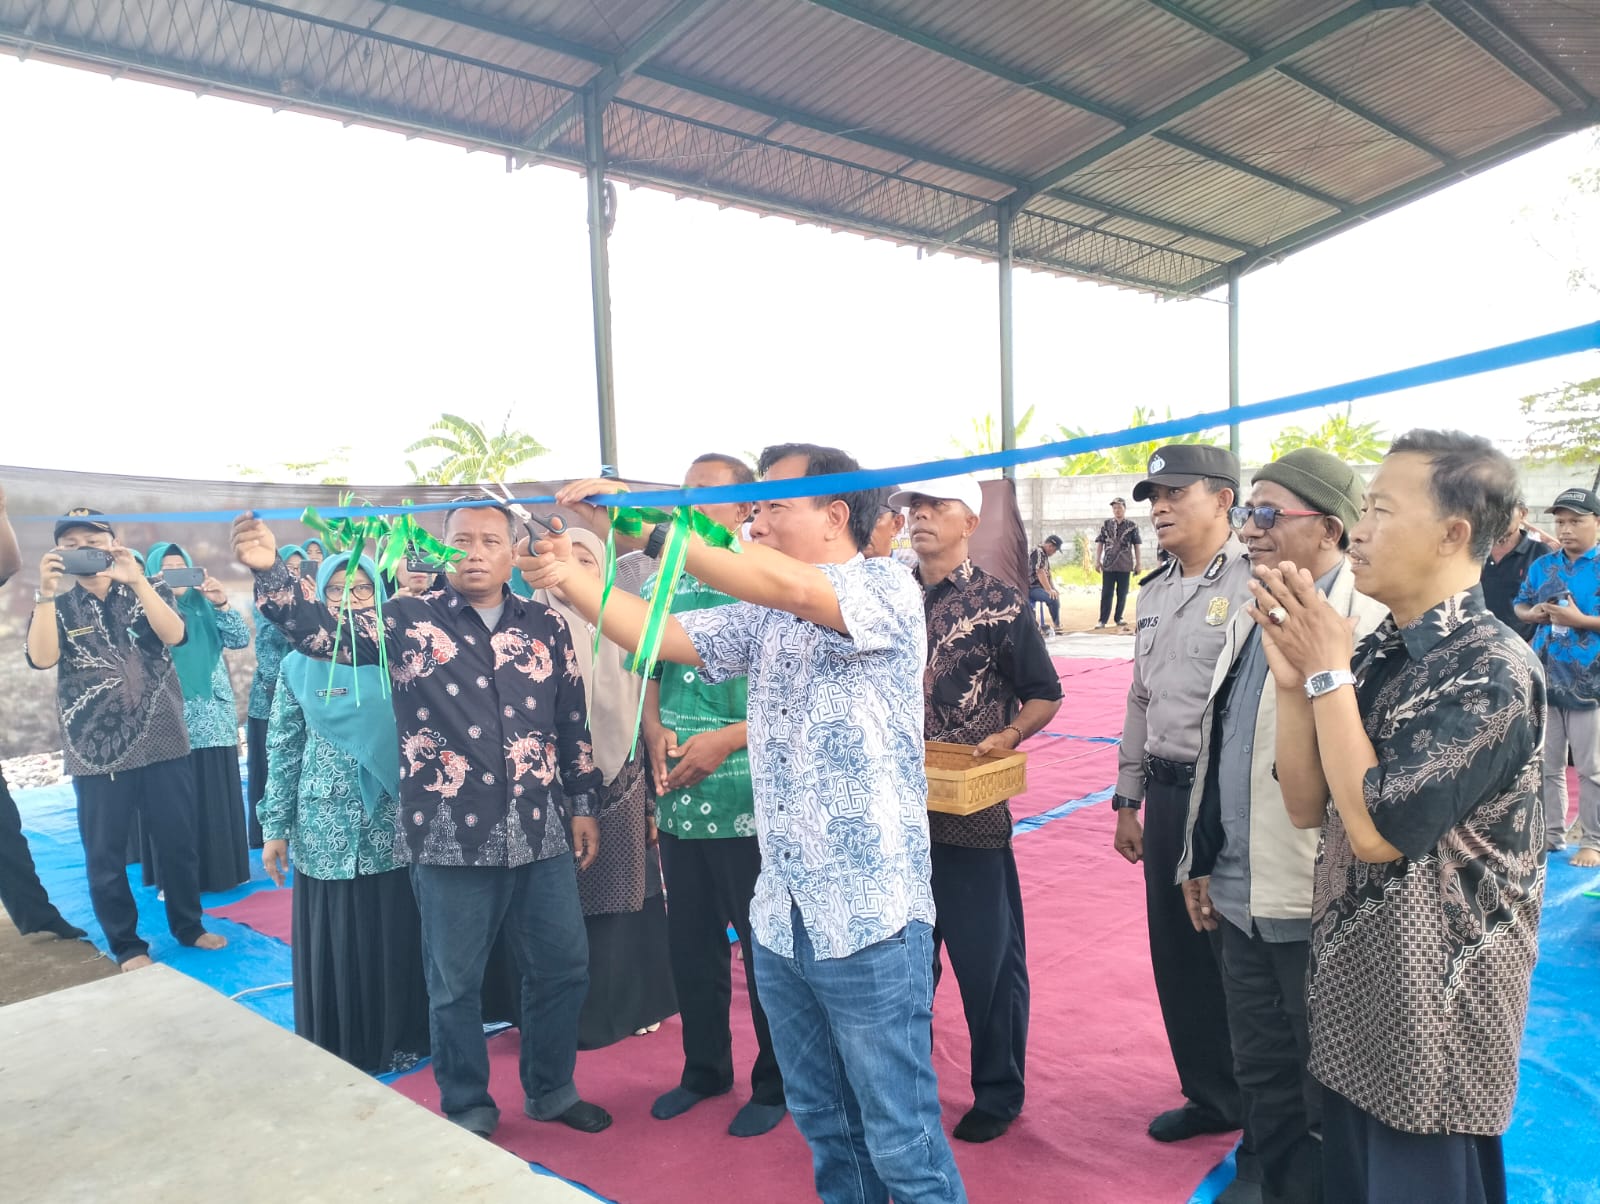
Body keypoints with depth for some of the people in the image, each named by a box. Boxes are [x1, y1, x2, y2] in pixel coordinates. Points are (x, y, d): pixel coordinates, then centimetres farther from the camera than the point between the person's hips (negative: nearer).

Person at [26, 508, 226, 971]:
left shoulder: (149, 592, 4)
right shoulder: (58, 607, 4)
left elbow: (175, 634, -16)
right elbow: (41, 658, -15)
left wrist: (136, 578, -25)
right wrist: (45, 592, -23)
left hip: (163, 745, 0)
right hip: (95, 753, 0)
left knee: (179, 845, 11)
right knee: (105, 856, 8)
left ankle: (189, 926, 29)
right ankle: (127, 945, 23)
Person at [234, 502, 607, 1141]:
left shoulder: (545, 626, 6)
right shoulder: (409, 620, -1)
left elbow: (573, 723, 10)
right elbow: (325, 633, -14)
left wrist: (583, 806, 9)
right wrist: (271, 572, -30)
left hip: (541, 834, 3)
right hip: (450, 837, -3)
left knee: (562, 966, 13)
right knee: (455, 983, 11)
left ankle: (551, 1091, 36)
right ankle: (468, 1111, 32)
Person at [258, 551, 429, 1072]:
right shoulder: (301, 664, 2)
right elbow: (282, 750, 4)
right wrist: (275, 828, 1)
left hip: (395, 825, 0)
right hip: (326, 827, 0)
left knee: (395, 936, 7)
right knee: (334, 942, 6)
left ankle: (399, 1040, 25)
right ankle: (340, 1053, 23)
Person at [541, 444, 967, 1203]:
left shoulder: (890, 591, -12)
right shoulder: (763, 618, 10)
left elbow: (787, 585, -29)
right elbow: (662, 636, 6)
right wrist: (571, 580, -6)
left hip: (870, 920, -7)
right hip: (779, 919, 7)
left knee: (902, 1141, 6)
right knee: (823, 1126, 22)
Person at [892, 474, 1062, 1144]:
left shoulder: (998, 604, -6)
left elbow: (1044, 696, -1)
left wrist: (1005, 738, -18)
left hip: (970, 809, -4)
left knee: (987, 956, 8)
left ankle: (998, 1091, 27)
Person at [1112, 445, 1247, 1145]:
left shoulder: (1254, 585, -13)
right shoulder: (1155, 594, 12)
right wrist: (1129, 802, 18)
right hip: (1166, 792, 7)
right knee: (1176, 953, 16)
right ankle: (1209, 1094, 36)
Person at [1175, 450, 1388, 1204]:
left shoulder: (1369, 624, -16)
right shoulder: (1248, 618, 10)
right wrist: (1199, 861, 16)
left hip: (1319, 902, -7)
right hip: (1241, 895, 7)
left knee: (1325, 1082, 12)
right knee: (1260, 1071, 21)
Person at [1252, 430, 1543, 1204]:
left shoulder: (1494, 670, -21)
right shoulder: (1375, 652, 2)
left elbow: (1377, 829, -26)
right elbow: (1307, 806, 2)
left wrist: (1327, 674, -20)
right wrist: (1293, 679, -11)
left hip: (1431, 1011, -7)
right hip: (1354, 987, 7)